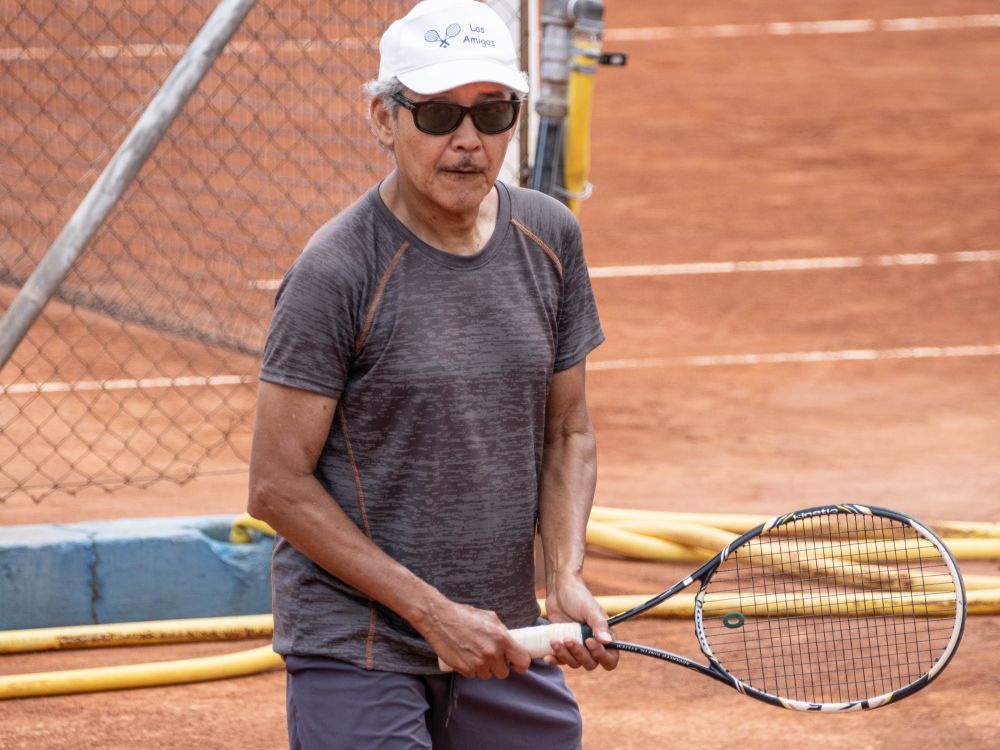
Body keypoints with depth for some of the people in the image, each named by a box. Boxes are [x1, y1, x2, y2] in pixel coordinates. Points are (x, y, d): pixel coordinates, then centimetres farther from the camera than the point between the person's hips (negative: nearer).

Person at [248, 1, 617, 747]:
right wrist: (434, 612, -15)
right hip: (353, 650, -5)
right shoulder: (336, 272, -15)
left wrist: (566, 579, -4)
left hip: (501, 644, 6)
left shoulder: (550, 238, 4)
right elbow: (279, 486, -14)